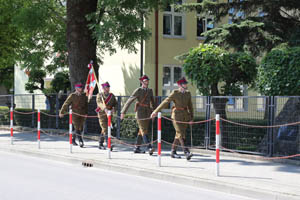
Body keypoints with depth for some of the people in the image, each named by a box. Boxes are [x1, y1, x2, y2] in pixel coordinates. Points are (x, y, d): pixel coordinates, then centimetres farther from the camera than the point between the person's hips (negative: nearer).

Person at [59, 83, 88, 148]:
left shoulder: (84, 96, 7)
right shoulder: (72, 96, -5)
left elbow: (86, 105, 18)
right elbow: (66, 104, -1)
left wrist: (86, 113, 9)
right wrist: (62, 112, 2)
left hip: (82, 115, 5)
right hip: (74, 114, -5)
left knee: (80, 129, 9)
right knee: (77, 128, -12)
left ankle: (73, 139, 28)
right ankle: (81, 142, -12)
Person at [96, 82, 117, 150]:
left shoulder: (112, 95, 10)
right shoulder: (99, 95, -3)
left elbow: (115, 103, 6)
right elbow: (99, 103, -21)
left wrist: (113, 109, -17)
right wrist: (105, 109, -39)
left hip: (109, 115, 5)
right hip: (102, 115, -5)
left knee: (104, 130, 13)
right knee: (105, 129, -14)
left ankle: (101, 144, 25)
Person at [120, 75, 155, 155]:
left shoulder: (150, 91, 10)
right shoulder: (138, 90, -8)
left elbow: (152, 102, 20)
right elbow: (129, 101, -8)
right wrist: (123, 112, -9)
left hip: (147, 113, 6)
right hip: (140, 112, -6)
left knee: (141, 131, 10)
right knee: (144, 131, -12)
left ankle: (137, 148, 18)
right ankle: (149, 148, -21)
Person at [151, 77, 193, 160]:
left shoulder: (188, 93, 8)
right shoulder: (175, 93, -7)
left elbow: (190, 106, 15)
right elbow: (165, 102, -5)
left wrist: (191, 117, 12)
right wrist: (156, 111, -5)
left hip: (185, 116, 6)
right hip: (177, 115, -6)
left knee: (179, 135, 9)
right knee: (181, 134, -13)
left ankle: (173, 152, 20)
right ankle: (186, 153, -21)